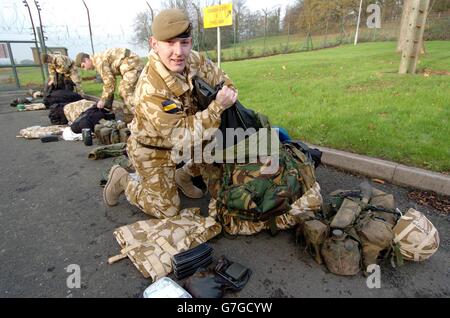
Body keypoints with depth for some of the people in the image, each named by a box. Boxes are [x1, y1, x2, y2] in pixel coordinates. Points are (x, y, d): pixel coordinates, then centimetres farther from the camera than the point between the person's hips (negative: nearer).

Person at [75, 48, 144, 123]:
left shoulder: (98, 60, -12)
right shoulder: (101, 59, 20)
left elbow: (108, 81, -17)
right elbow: (110, 79, 23)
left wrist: (103, 100, -8)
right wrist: (109, 101, 21)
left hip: (132, 65, -11)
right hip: (134, 65, 11)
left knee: (126, 92, -13)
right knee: (124, 92, 13)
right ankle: (128, 119, 17)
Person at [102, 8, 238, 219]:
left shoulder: (192, 60, -16)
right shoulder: (150, 90, -37)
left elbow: (218, 78, 1)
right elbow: (183, 135, -36)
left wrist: (229, 94, -15)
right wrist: (218, 106, -39)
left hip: (178, 139, 7)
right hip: (152, 151, -6)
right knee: (167, 210, 1)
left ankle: (183, 176, 20)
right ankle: (124, 180, 22)